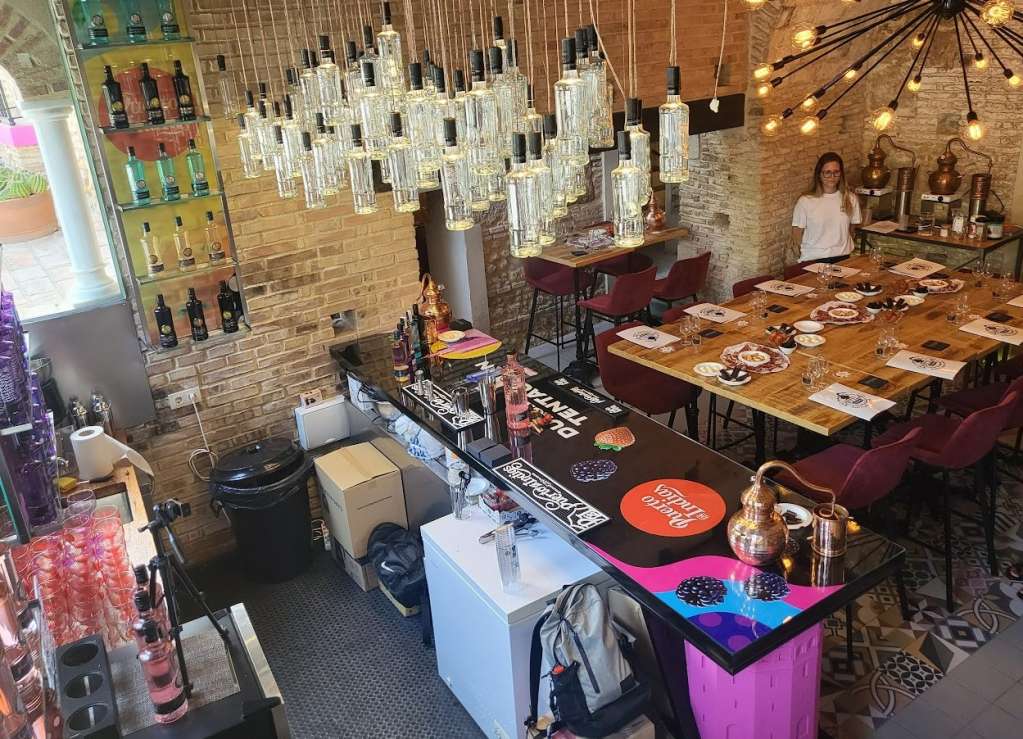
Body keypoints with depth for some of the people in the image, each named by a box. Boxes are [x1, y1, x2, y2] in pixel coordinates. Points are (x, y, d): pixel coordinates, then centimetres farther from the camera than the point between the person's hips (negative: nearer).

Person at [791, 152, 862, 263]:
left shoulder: (850, 199, 7)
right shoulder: (805, 202, -2)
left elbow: (851, 231, 17)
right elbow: (797, 238, 2)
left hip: (843, 258, 2)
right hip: (813, 260, -2)